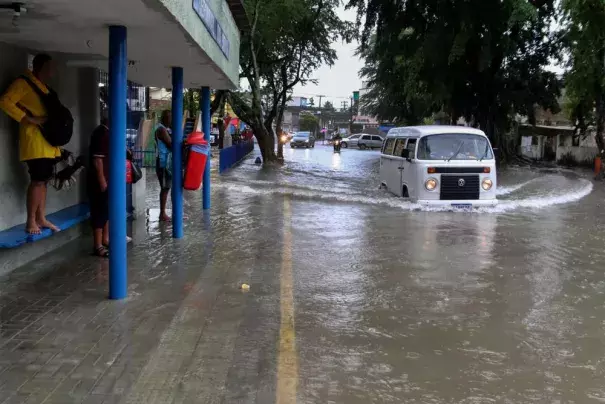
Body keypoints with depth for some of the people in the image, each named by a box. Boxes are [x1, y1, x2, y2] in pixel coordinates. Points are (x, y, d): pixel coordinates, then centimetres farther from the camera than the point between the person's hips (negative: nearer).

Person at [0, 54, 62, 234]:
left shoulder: (44, 87, 21)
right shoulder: (23, 83, -6)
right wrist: (30, 118, -19)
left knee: (44, 180, 10)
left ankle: (41, 218, 17)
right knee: (37, 180, -10)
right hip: (35, 140, -9)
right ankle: (31, 221, -4)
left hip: (48, 140, 9)